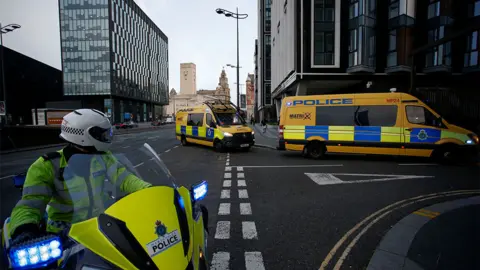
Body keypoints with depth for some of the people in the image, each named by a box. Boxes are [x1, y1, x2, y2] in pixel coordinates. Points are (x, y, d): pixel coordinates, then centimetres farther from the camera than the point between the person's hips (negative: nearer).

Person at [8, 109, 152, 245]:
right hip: (64, 230, -2)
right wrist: (24, 229, -45)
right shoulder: (48, 165, -16)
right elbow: (31, 202, -22)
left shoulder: (102, 156, -5)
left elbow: (122, 177, -15)